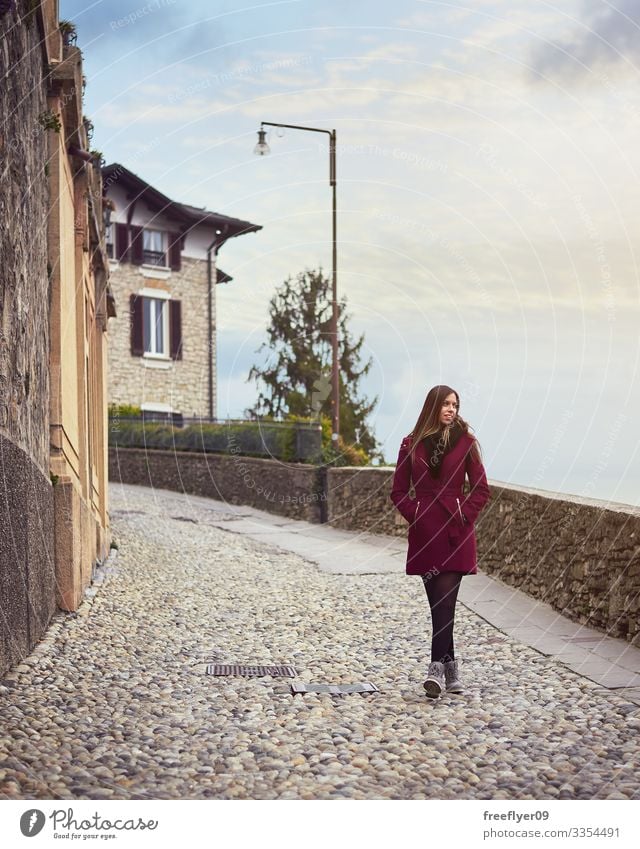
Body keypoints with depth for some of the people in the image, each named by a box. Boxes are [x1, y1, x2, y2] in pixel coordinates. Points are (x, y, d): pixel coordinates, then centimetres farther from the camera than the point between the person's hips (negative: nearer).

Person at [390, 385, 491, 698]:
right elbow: (398, 491, 10)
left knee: (445, 600, -11)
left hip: (455, 532, -2)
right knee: (438, 602, 6)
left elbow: (481, 489, 4)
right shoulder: (412, 444, 5)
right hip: (425, 533, 2)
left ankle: (437, 668, -13)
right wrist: (415, 514, -3)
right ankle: (450, 669, 16)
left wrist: (464, 515, -6)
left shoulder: (465, 442, 2)